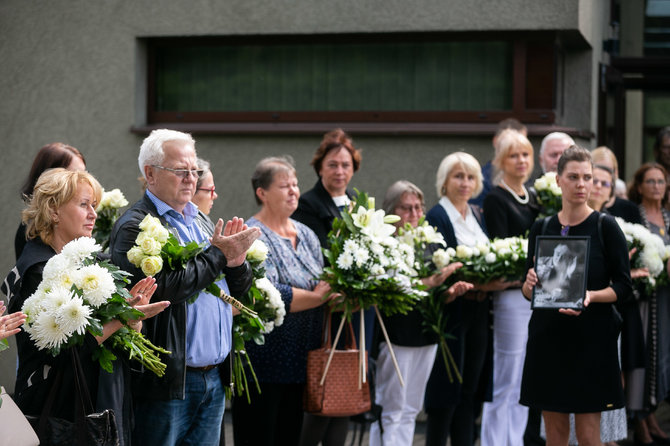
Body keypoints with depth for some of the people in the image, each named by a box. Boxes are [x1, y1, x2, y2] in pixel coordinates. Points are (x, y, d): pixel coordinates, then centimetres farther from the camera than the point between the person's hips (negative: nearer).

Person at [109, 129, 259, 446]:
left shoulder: (200, 221, 17)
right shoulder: (135, 226, -9)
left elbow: (239, 291, 18)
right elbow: (161, 289, -24)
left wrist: (237, 262, -5)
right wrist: (217, 255, -14)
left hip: (214, 379, 8)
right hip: (169, 382, -8)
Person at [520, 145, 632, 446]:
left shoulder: (605, 227, -2)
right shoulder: (541, 228, 8)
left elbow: (623, 286, -4)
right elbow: (528, 292, 12)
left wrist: (591, 296, -22)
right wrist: (529, 284, -11)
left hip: (591, 337, -3)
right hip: (548, 336, 3)